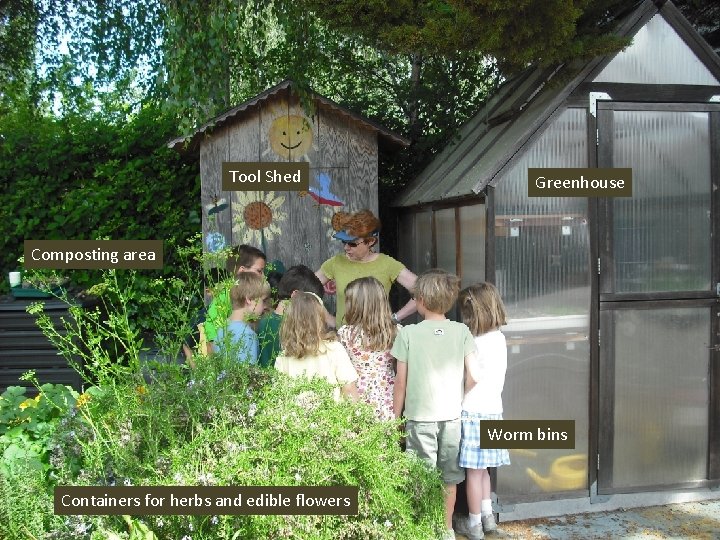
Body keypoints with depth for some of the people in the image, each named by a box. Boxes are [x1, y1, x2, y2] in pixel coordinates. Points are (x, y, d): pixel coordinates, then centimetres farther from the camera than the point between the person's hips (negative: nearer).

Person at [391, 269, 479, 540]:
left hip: (420, 416, -3)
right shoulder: (461, 331, -4)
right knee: (449, 476, 16)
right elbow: (472, 376, -3)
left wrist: (396, 416, 6)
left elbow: (401, 382, -6)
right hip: (452, 415, 3)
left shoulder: (408, 333, -10)